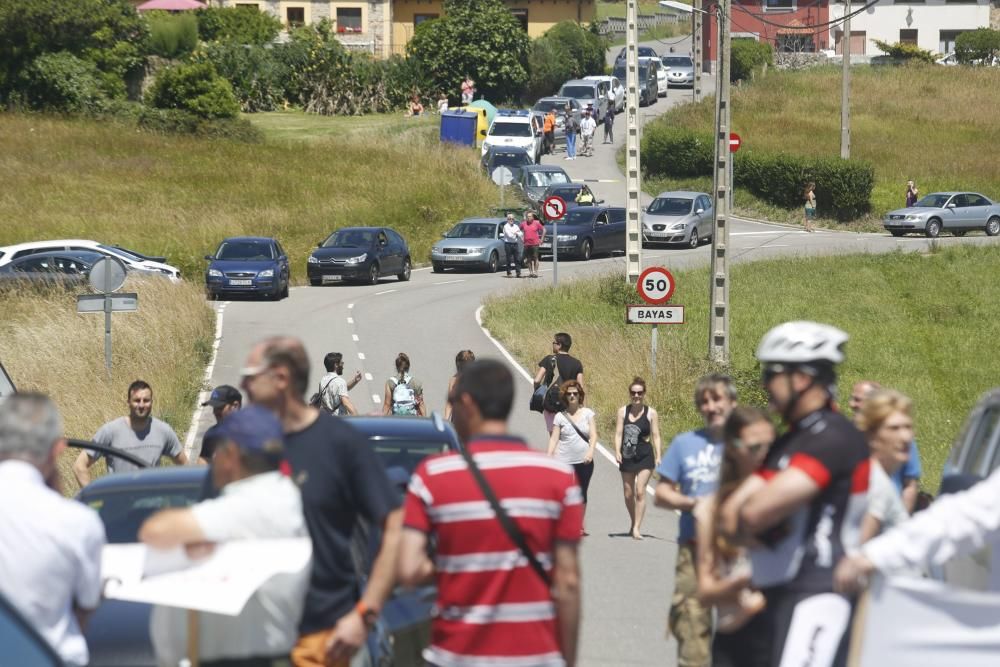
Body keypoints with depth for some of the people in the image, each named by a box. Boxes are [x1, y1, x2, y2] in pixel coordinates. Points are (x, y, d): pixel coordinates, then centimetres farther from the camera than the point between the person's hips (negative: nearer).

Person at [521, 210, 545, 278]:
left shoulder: (536, 223, -1)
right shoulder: (523, 224, 6)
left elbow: (544, 230, 7)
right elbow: (520, 230, 23)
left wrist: (541, 239, 3)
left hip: (535, 244, -3)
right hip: (527, 244, 3)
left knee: (535, 258, -5)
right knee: (529, 259, 6)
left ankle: (535, 272, -2)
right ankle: (530, 272, 12)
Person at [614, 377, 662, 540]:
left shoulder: (651, 413, -1)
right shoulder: (623, 412, 3)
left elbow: (656, 436, 0)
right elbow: (618, 434, 0)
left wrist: (658, 457, -7)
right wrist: (617, 452, -13)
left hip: (645, 457, -3)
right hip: (627, 457, 3)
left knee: (640, 491, -13)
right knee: (628, 494, 10)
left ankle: (637, 528, -12)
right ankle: (633, 523, 31)